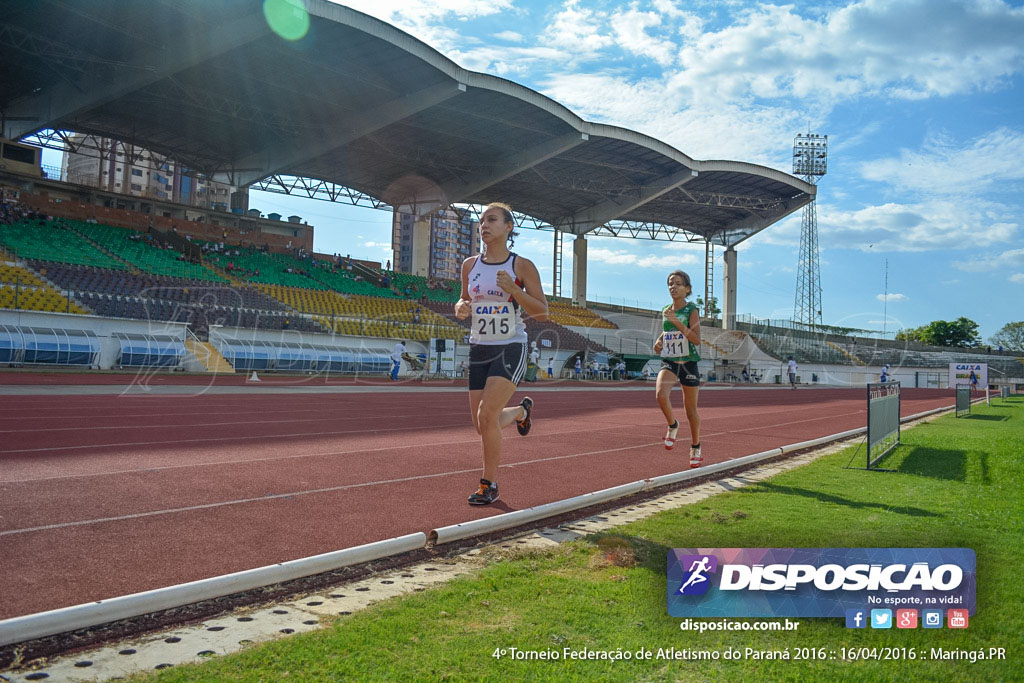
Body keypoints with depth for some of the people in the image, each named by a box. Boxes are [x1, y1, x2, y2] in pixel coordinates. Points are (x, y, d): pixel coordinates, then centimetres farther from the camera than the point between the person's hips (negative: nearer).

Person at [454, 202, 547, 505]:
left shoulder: (522, 266, -5)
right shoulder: (470, 265, 6)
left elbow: (542, 312, -5)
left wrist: (514, 290, -20)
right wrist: (460, 308, -6)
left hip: (510, 348, -5)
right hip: (479, 348, 5)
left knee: (486, 415, -19)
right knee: (482, 424, 7)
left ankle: (489, 484, 0)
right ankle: (521, 410, 42)